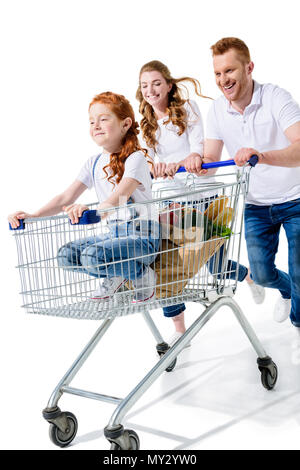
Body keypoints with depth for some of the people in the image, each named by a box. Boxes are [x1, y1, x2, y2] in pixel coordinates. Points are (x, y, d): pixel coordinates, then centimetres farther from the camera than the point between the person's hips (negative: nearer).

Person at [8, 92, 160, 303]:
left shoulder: (135, 158, -12)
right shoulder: (94, 163, 9)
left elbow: (119, 196, -29)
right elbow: (67, 197, 6)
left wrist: (92, 210, -50)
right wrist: (33, 215, -8)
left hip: (141, 236, -7)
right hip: (115, 233, 7)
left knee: (93, 256, -31)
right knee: (66, 254, -12)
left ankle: (142, 274, -4)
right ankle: (114, 276, 11)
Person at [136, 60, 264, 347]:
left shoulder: (187, 109, -4)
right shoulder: (145, 124, 8)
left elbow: (199, 150, -17)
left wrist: (175, 165, -38)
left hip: (200, 195, -3)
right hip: (169, 199, 4)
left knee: (216, 265, 1)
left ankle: (249, 275, 37)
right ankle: (179, 330, 11)